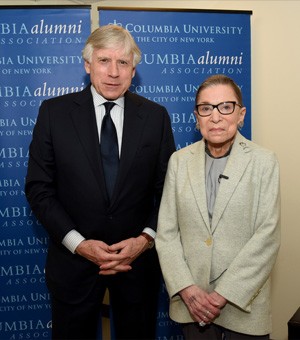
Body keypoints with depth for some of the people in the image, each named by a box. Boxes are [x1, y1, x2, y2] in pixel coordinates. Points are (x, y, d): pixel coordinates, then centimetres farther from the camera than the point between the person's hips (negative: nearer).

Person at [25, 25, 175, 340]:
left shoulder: (156, 116, -1)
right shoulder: (54, 112, -4)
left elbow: (167, 189, 1)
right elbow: (39, 187, -5)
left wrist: (146, 238, -11)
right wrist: (78, 243, -13)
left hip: (139, 258, 1)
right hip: (73, 259, 0)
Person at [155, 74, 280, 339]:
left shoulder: (264, 162, -7)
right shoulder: (179, 160, 0)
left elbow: (267, 237, -10)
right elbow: (166, 232, -1)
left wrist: (223, 295, -13)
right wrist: (188, 290, -10)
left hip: (243, 304, -2)